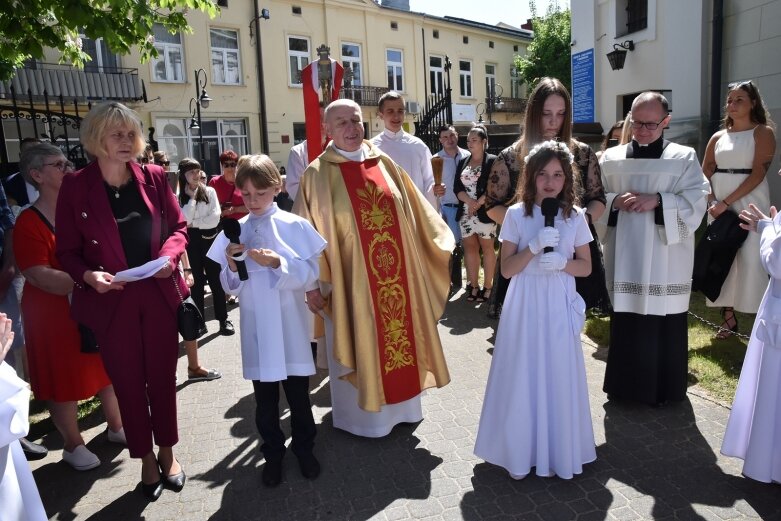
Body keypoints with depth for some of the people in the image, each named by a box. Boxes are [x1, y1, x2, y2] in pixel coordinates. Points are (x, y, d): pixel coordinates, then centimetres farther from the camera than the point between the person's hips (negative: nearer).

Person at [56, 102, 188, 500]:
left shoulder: (153, 177, 0)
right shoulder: (75, 186, -6)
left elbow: (178, 226, 6)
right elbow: (67, 251, -2)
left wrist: (169, 255, -14)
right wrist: (88, 275, -22)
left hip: (159, 295, 2)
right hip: (110, 301, -1)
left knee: (163, 378, 13)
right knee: (128, 383, 12)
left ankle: (167, 452, 34)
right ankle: (146, 460, 31)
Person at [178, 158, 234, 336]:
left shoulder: (210, 191, -2)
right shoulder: (179, 196, 1)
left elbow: (214, 219, -11)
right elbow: (184, 220, -15)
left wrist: (194, 223, -9)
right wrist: (192, 197, -12)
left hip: (210, 239, -1)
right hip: (191, 241, 1)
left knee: (215, 280, 7)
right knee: (196, 281, 11)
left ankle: (223, 319, 17)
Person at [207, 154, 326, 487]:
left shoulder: (296, 226, -4)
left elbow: (312, 276, -8)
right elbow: (230, 288, 5)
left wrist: (277, 263, -21)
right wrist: (231, 265, -15)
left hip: (291, 327, -2)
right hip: (256, 329, 2)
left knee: (298, 393, 12)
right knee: (265, 399, 14)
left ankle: (304, 448, 34)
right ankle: (273, 453, 33)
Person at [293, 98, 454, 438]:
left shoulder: (384, 164, 6)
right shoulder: (317, 174, -5)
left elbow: (414, 211, 13)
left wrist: (438, 240, 11)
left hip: (395, 273, 4)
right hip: (349, 278, -4)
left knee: (399, 335, 15)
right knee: (360, 343, 8)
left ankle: (401, 406, 35)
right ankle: (362, 414, 28)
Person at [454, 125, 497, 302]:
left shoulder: (492, 161, -1)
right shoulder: (463, 162, 14)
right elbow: (457, 187, 6)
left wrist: (478, 204, -15)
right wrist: (469, 201, -11)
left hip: (485, 212, -5)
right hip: (465, 213, 5)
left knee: (487, 247, 1)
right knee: (470, 247, 7)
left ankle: (488, 287, 8)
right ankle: (473, 285, 14)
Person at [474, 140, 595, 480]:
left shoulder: (575, 217, 2)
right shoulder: (516, 214, -2)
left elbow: (586, 267, 7)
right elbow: (506, 269, -4)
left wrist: (562, 262, -13)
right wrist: (534, 246, -19)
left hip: (559, 306, 1)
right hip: (525, 305, -1)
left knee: (558, 376, 6)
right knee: (523, 376, 4)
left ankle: (558, 451, 26)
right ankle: (521, 452, 21)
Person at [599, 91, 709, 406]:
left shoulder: (684, 158, 3)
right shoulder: (611, 159, 8)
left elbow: (695, 204, -5)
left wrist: (658, 201, -19)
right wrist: (615, 202, -13)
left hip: (665, 258, -1)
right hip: (624, 255, 2)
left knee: (664, 321, 4)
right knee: (625, 320, 8)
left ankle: (663, 388, 22)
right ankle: (624, 384, 24)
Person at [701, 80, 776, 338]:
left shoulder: (763, 132, -1)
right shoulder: (718, 137, 12)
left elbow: (758, 174, -11)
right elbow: (705, 173, 8)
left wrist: (726, 202, -18)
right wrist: (712, 202, -8)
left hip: (748, 203, -4)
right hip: (718, 205, 5)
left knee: (750, 260, -8)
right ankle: (728, 318, 13)